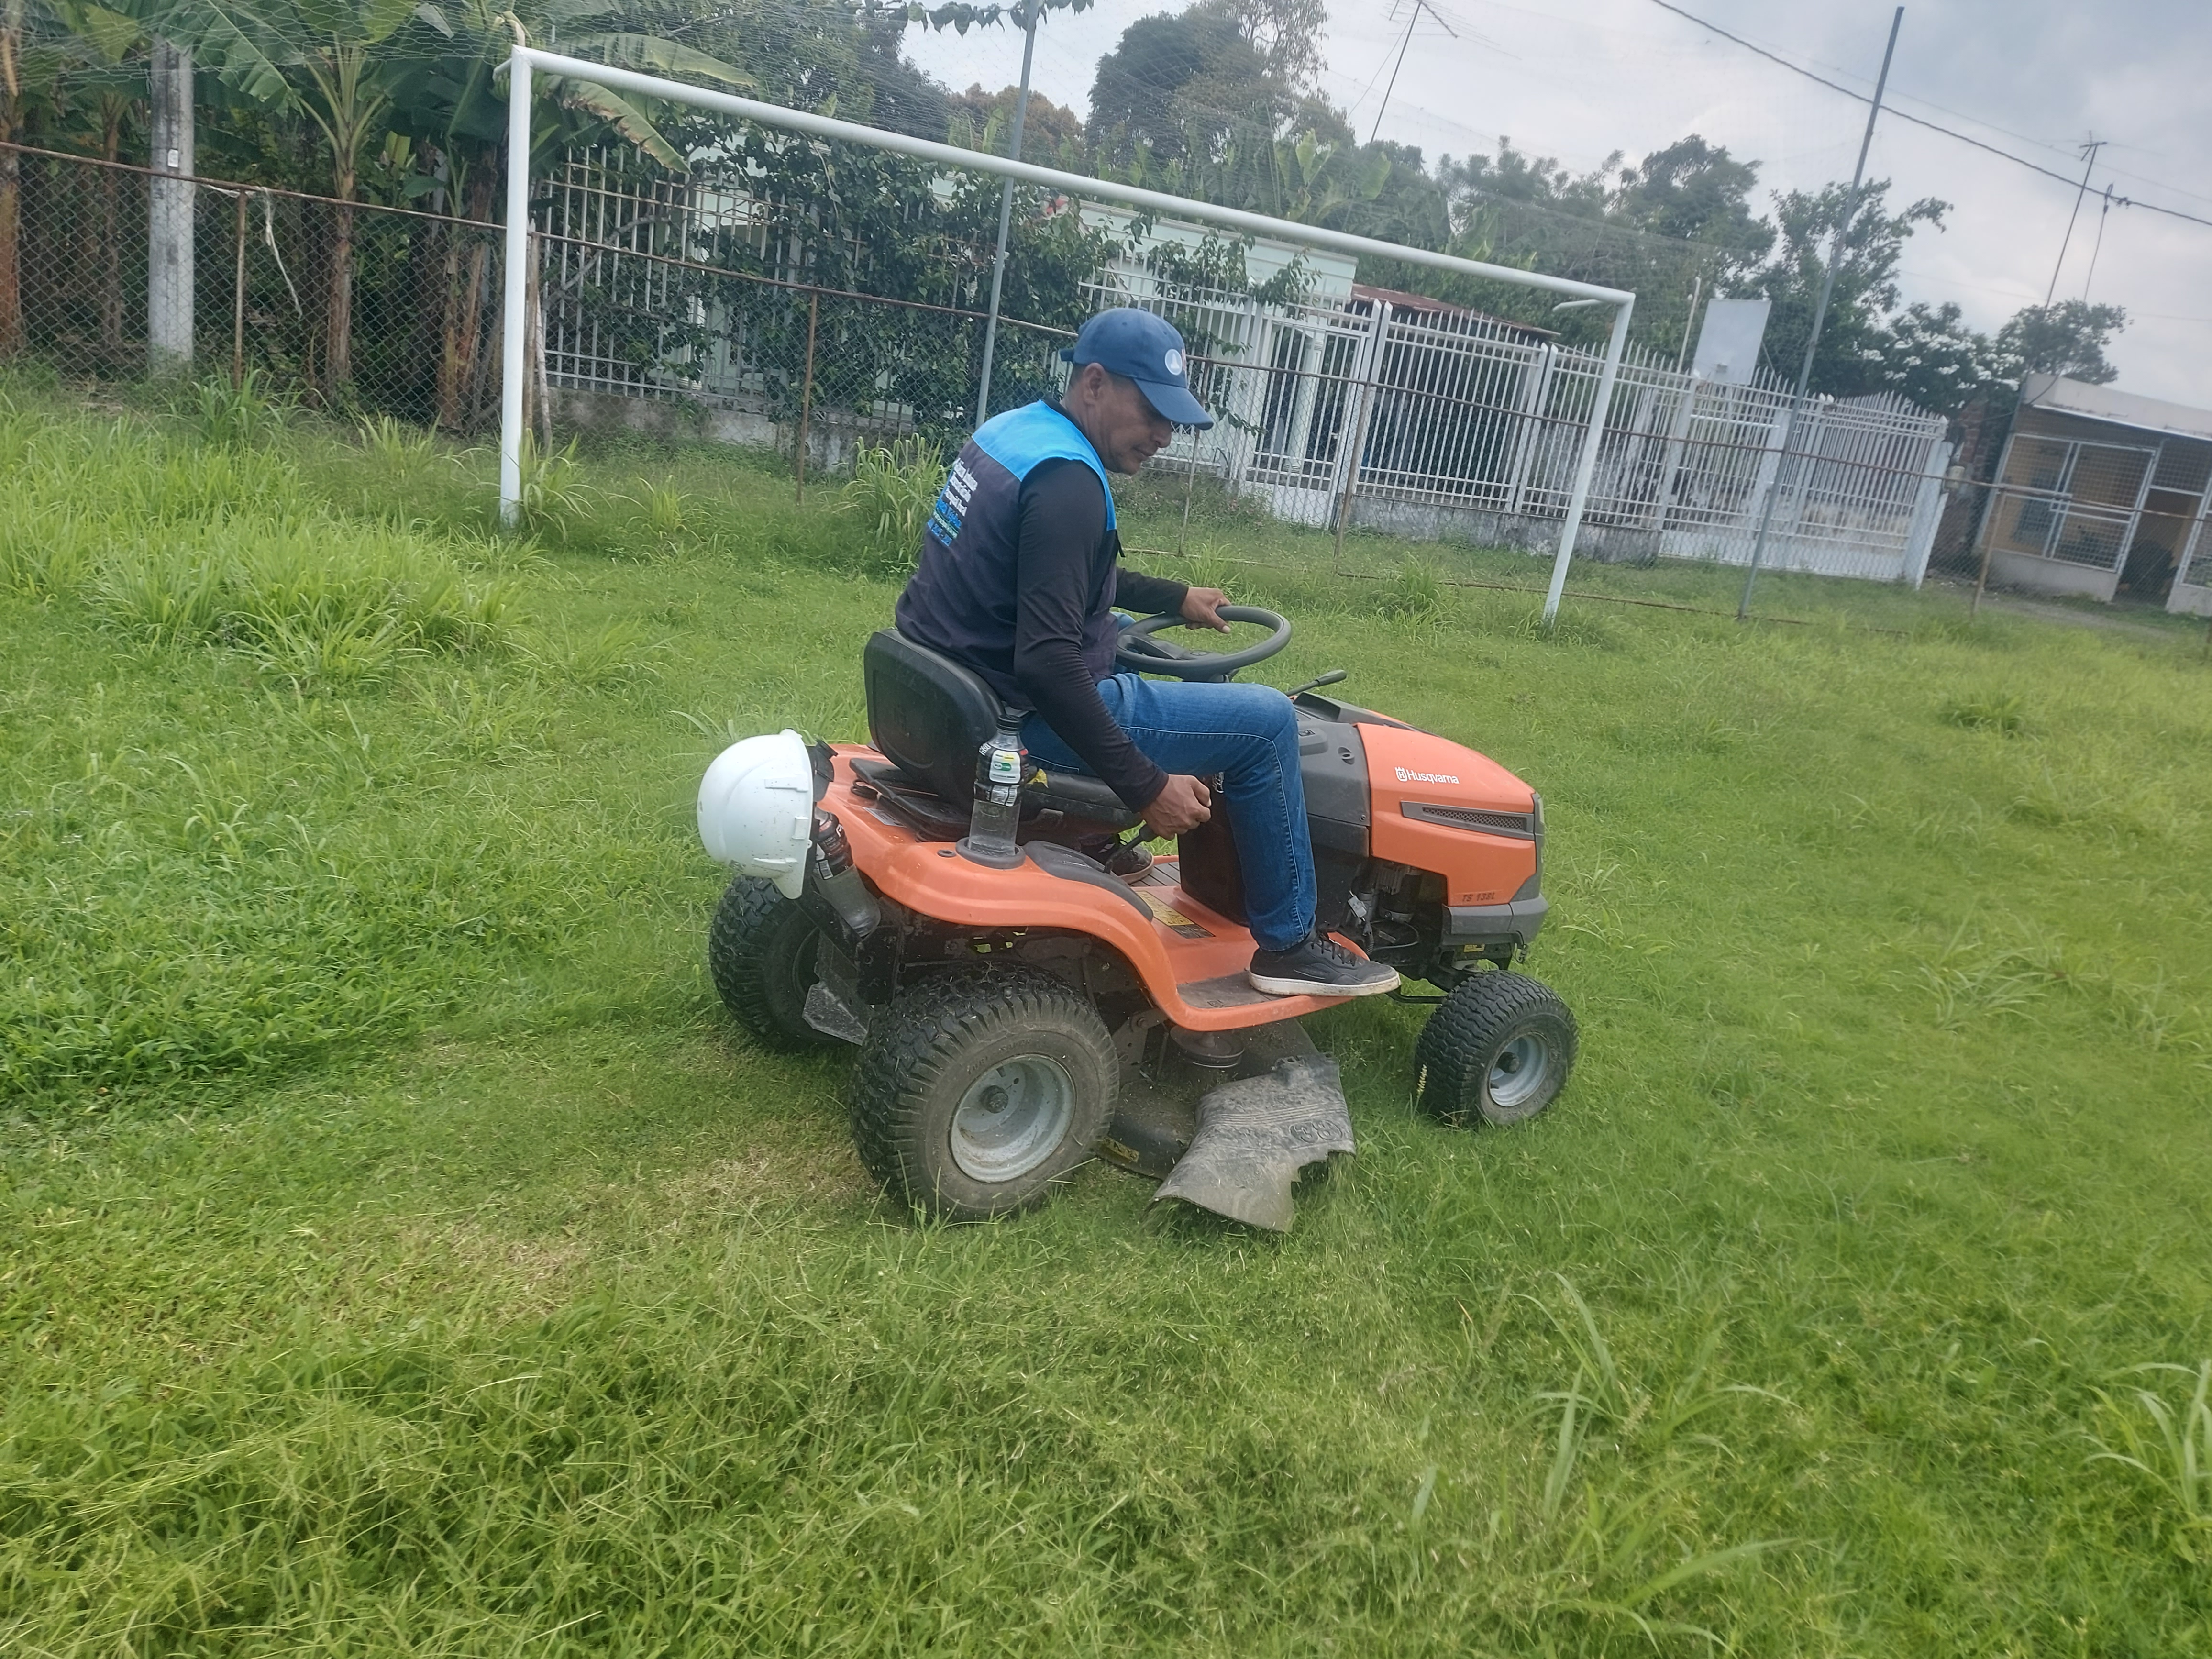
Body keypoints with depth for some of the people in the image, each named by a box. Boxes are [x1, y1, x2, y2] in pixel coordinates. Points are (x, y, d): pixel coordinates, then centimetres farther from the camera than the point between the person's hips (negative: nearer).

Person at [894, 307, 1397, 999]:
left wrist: (1174, 598, 24)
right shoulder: (1066, 481, -22)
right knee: (1265, 720, -4)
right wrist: (1147, 786, -25)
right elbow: (1047, 665, -30)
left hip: (960, 684, 10)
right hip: (1023, 715, -10)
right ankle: (1287, 944, 8)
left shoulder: (1013, 429, 9)